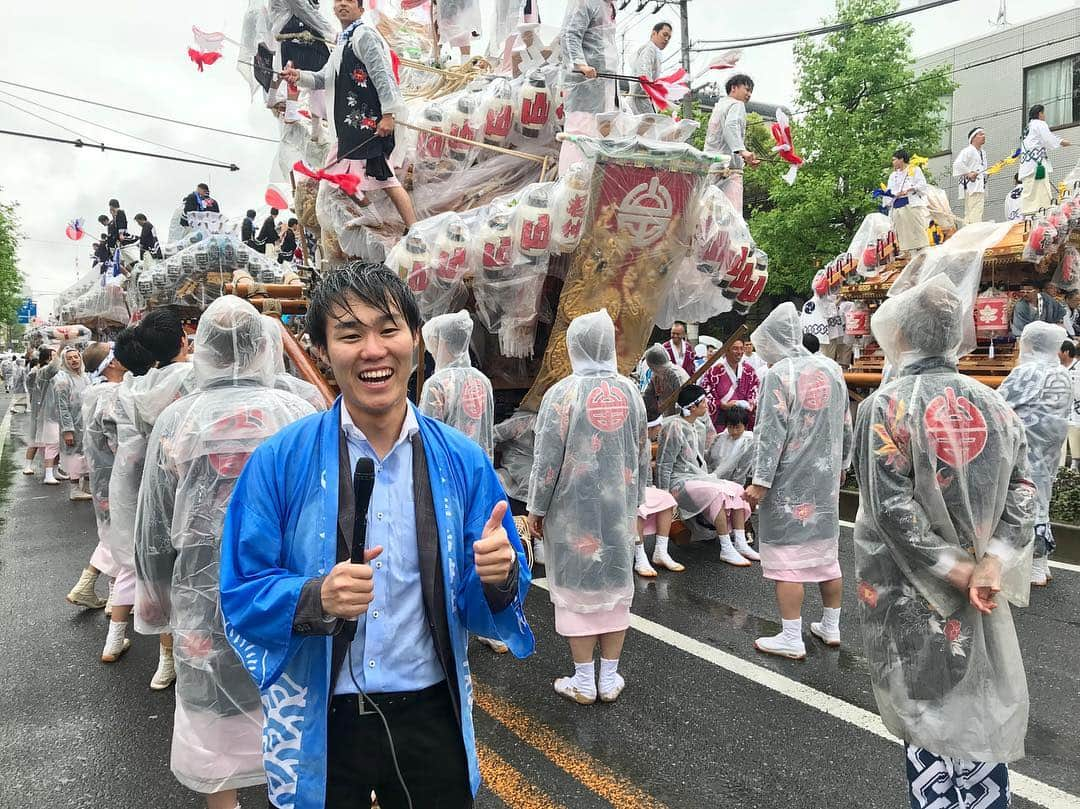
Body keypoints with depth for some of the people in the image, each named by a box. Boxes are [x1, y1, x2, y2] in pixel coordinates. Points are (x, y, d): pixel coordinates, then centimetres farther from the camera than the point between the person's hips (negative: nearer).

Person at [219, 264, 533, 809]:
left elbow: (484, 606, -2)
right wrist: (315, 599, -27)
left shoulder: (463, 462, -6)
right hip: (317, 724, -1)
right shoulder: (278, 462, -10)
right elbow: (240, 596, -8)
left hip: (431, 717, 1)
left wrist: (498, 578, -24)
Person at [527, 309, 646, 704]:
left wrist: (536, 509, 0)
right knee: (615, 586, 13)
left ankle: (584, 682, 17)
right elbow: (642, 454, 10)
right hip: (618, 508, 4)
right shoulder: (629, 391, 3)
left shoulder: (563, 393, -12)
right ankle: (610, 679, 23)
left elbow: (547, 459, -11)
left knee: (577, 587, 7)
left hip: (573, 509, -4)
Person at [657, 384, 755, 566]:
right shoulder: (674, 427, -15)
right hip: (680, 482, -9)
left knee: (737, 489, -9)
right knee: (718, 493, -30)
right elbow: (663, 465, -14)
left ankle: (740, 543, -10)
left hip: (700, 477, 9)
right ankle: (726, 550, -27)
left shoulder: (699, 425, 12)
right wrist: (664, 497, -15)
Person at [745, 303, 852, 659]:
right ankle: (831, 627, 29)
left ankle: (792, 639, 6)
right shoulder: (832, 368, 7)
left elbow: (771, 432, -19)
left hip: (788, 482, -7)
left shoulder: (779, 373, -15)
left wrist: (760, 481, -16)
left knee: (786, 559, 0)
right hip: (826, 478, 8)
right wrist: (841, 463, 26)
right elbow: (846, 425, 14)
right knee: (827, 553, 17)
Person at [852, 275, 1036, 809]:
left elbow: (893, 511, -21)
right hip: (982, 594, 5)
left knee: (928, 712, 10)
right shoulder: (994, 405, 1)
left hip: (912, 591, -4)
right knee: (981, 712, 18)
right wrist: (991, 565, -9)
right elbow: (1021, 495, -3)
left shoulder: (887, 405, -15)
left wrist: (957, 571, -11)